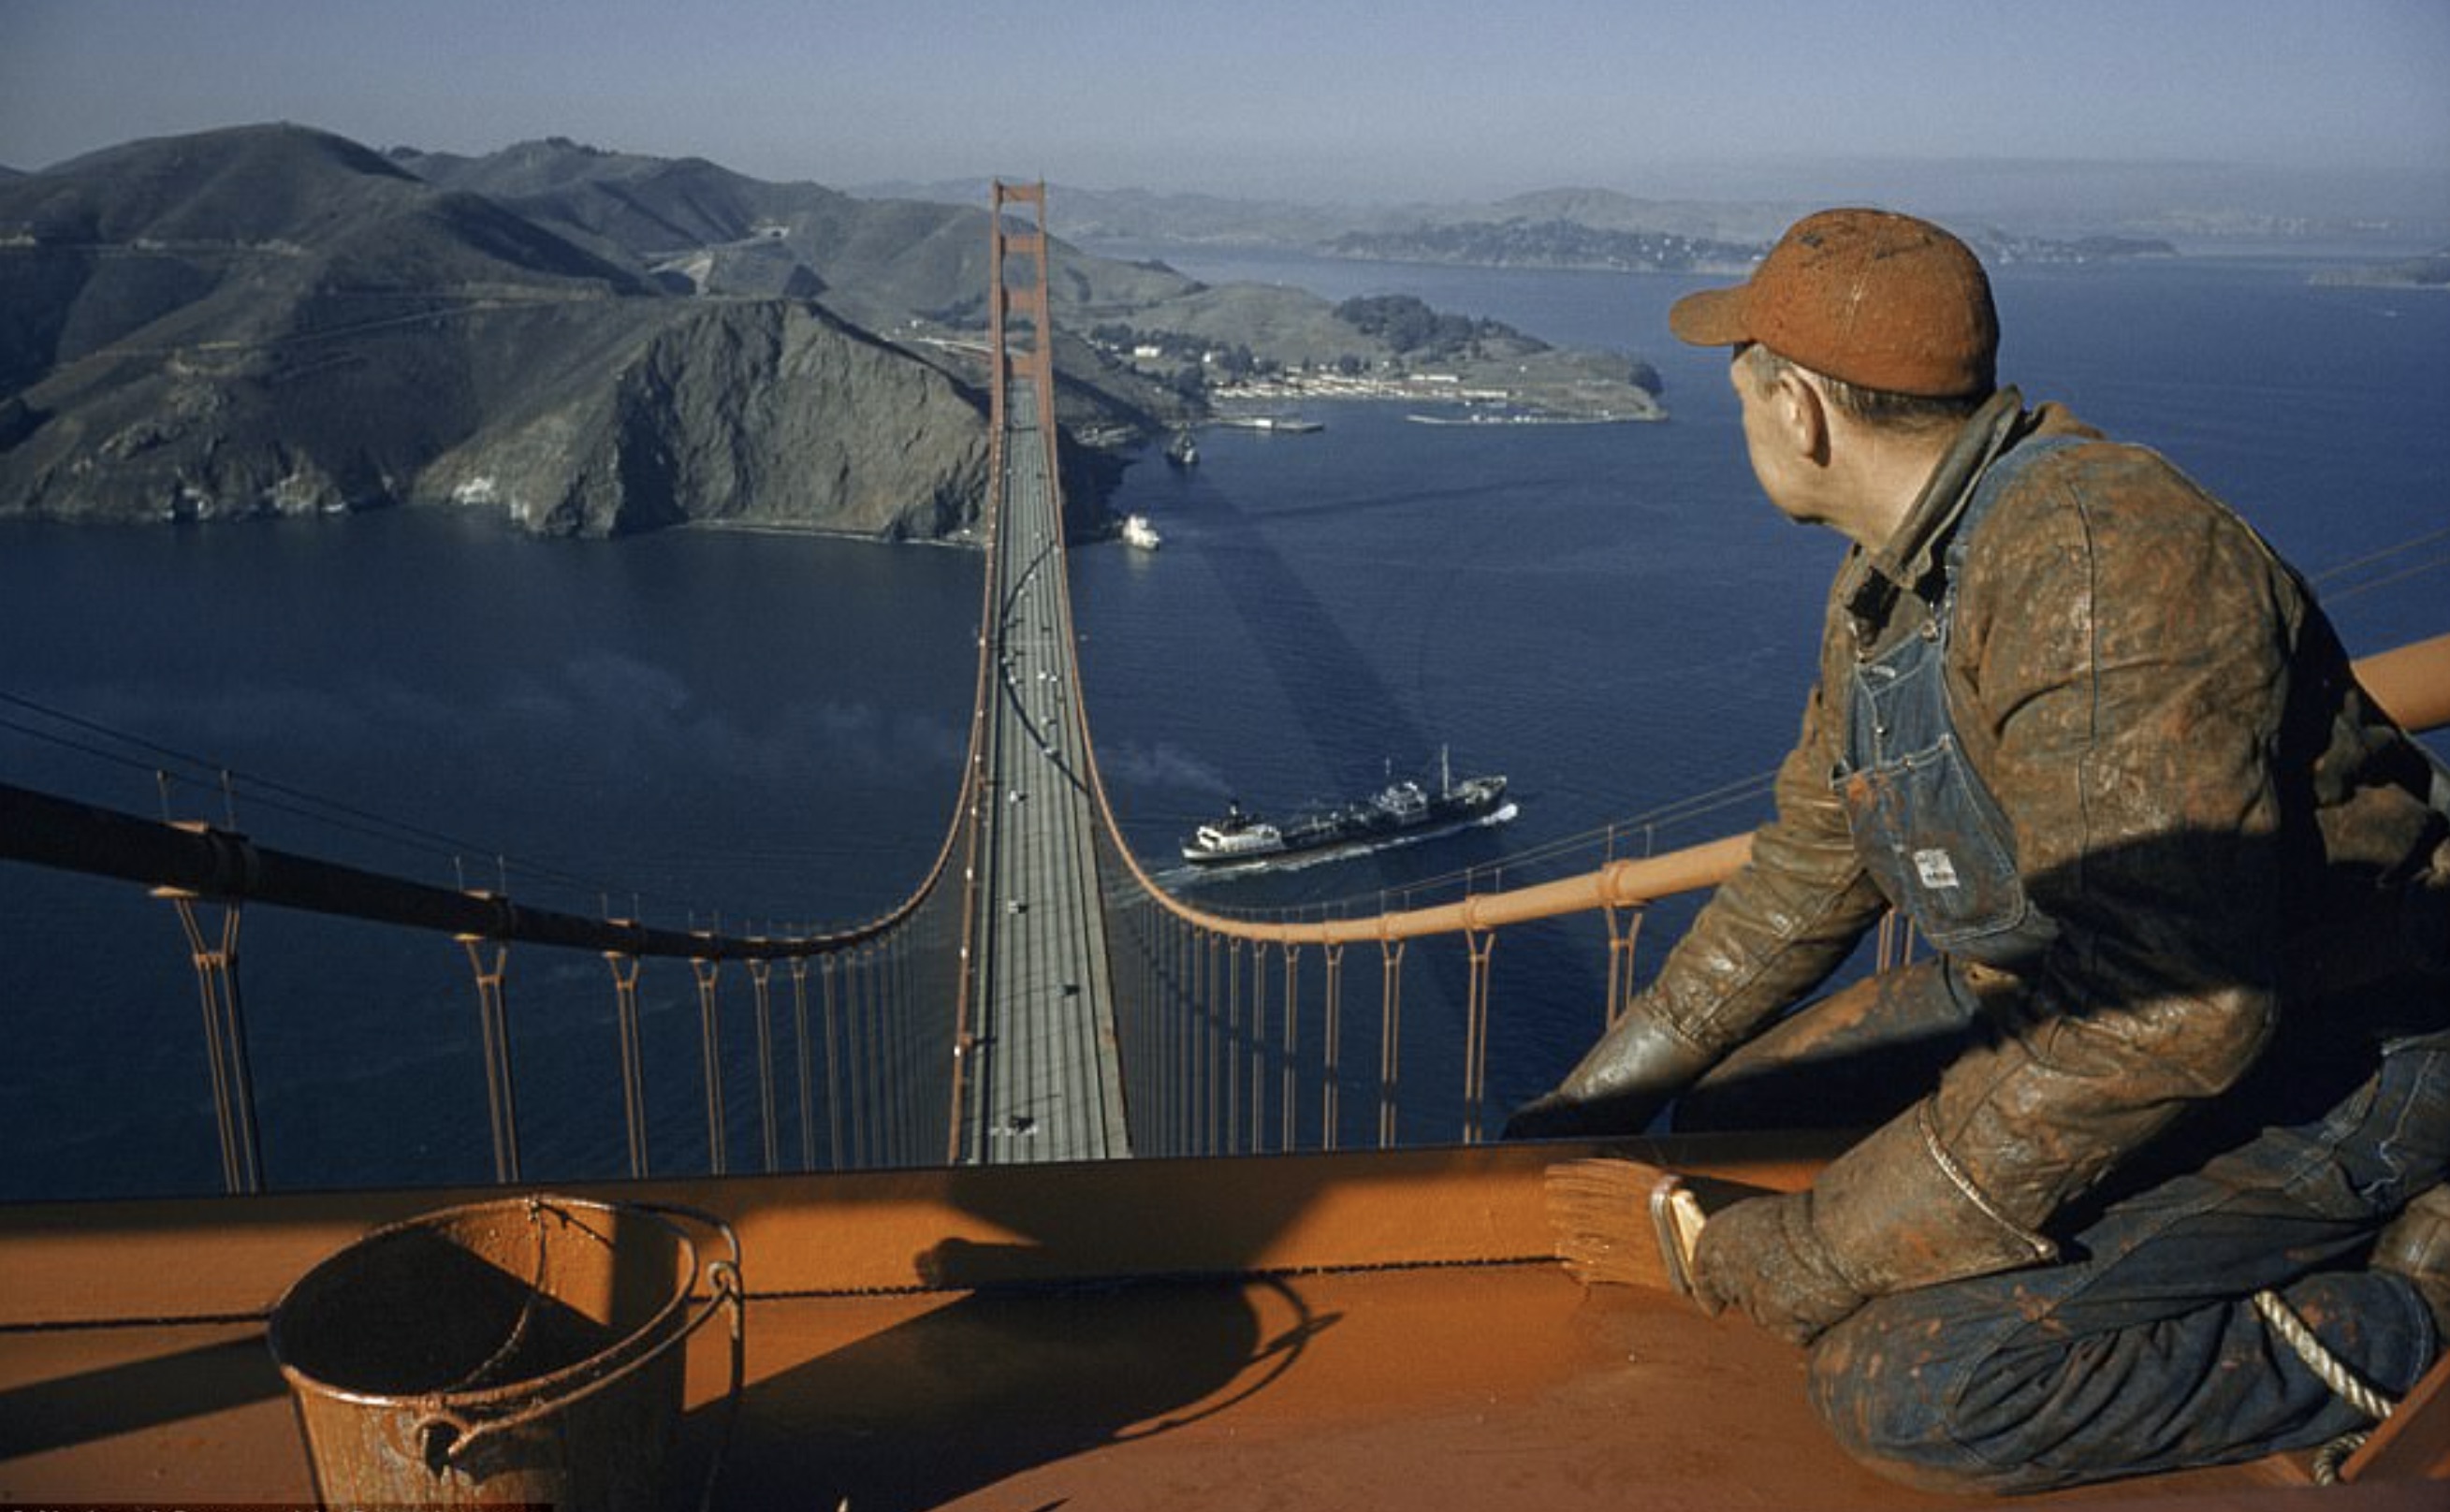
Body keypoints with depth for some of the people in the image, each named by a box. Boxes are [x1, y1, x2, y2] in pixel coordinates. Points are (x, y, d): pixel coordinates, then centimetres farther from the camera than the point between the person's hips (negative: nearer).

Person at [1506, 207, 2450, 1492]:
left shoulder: (2099, 568, -30)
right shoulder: (1891, 578, 2)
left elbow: (2178, 1009, -34)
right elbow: (1812, 871, 12)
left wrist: (1840, 1244, -27)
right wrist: (1597, 1097, 13)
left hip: (2320, 1061, -9)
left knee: (1904, 1384, -23)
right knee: (1728, 1121, 7)